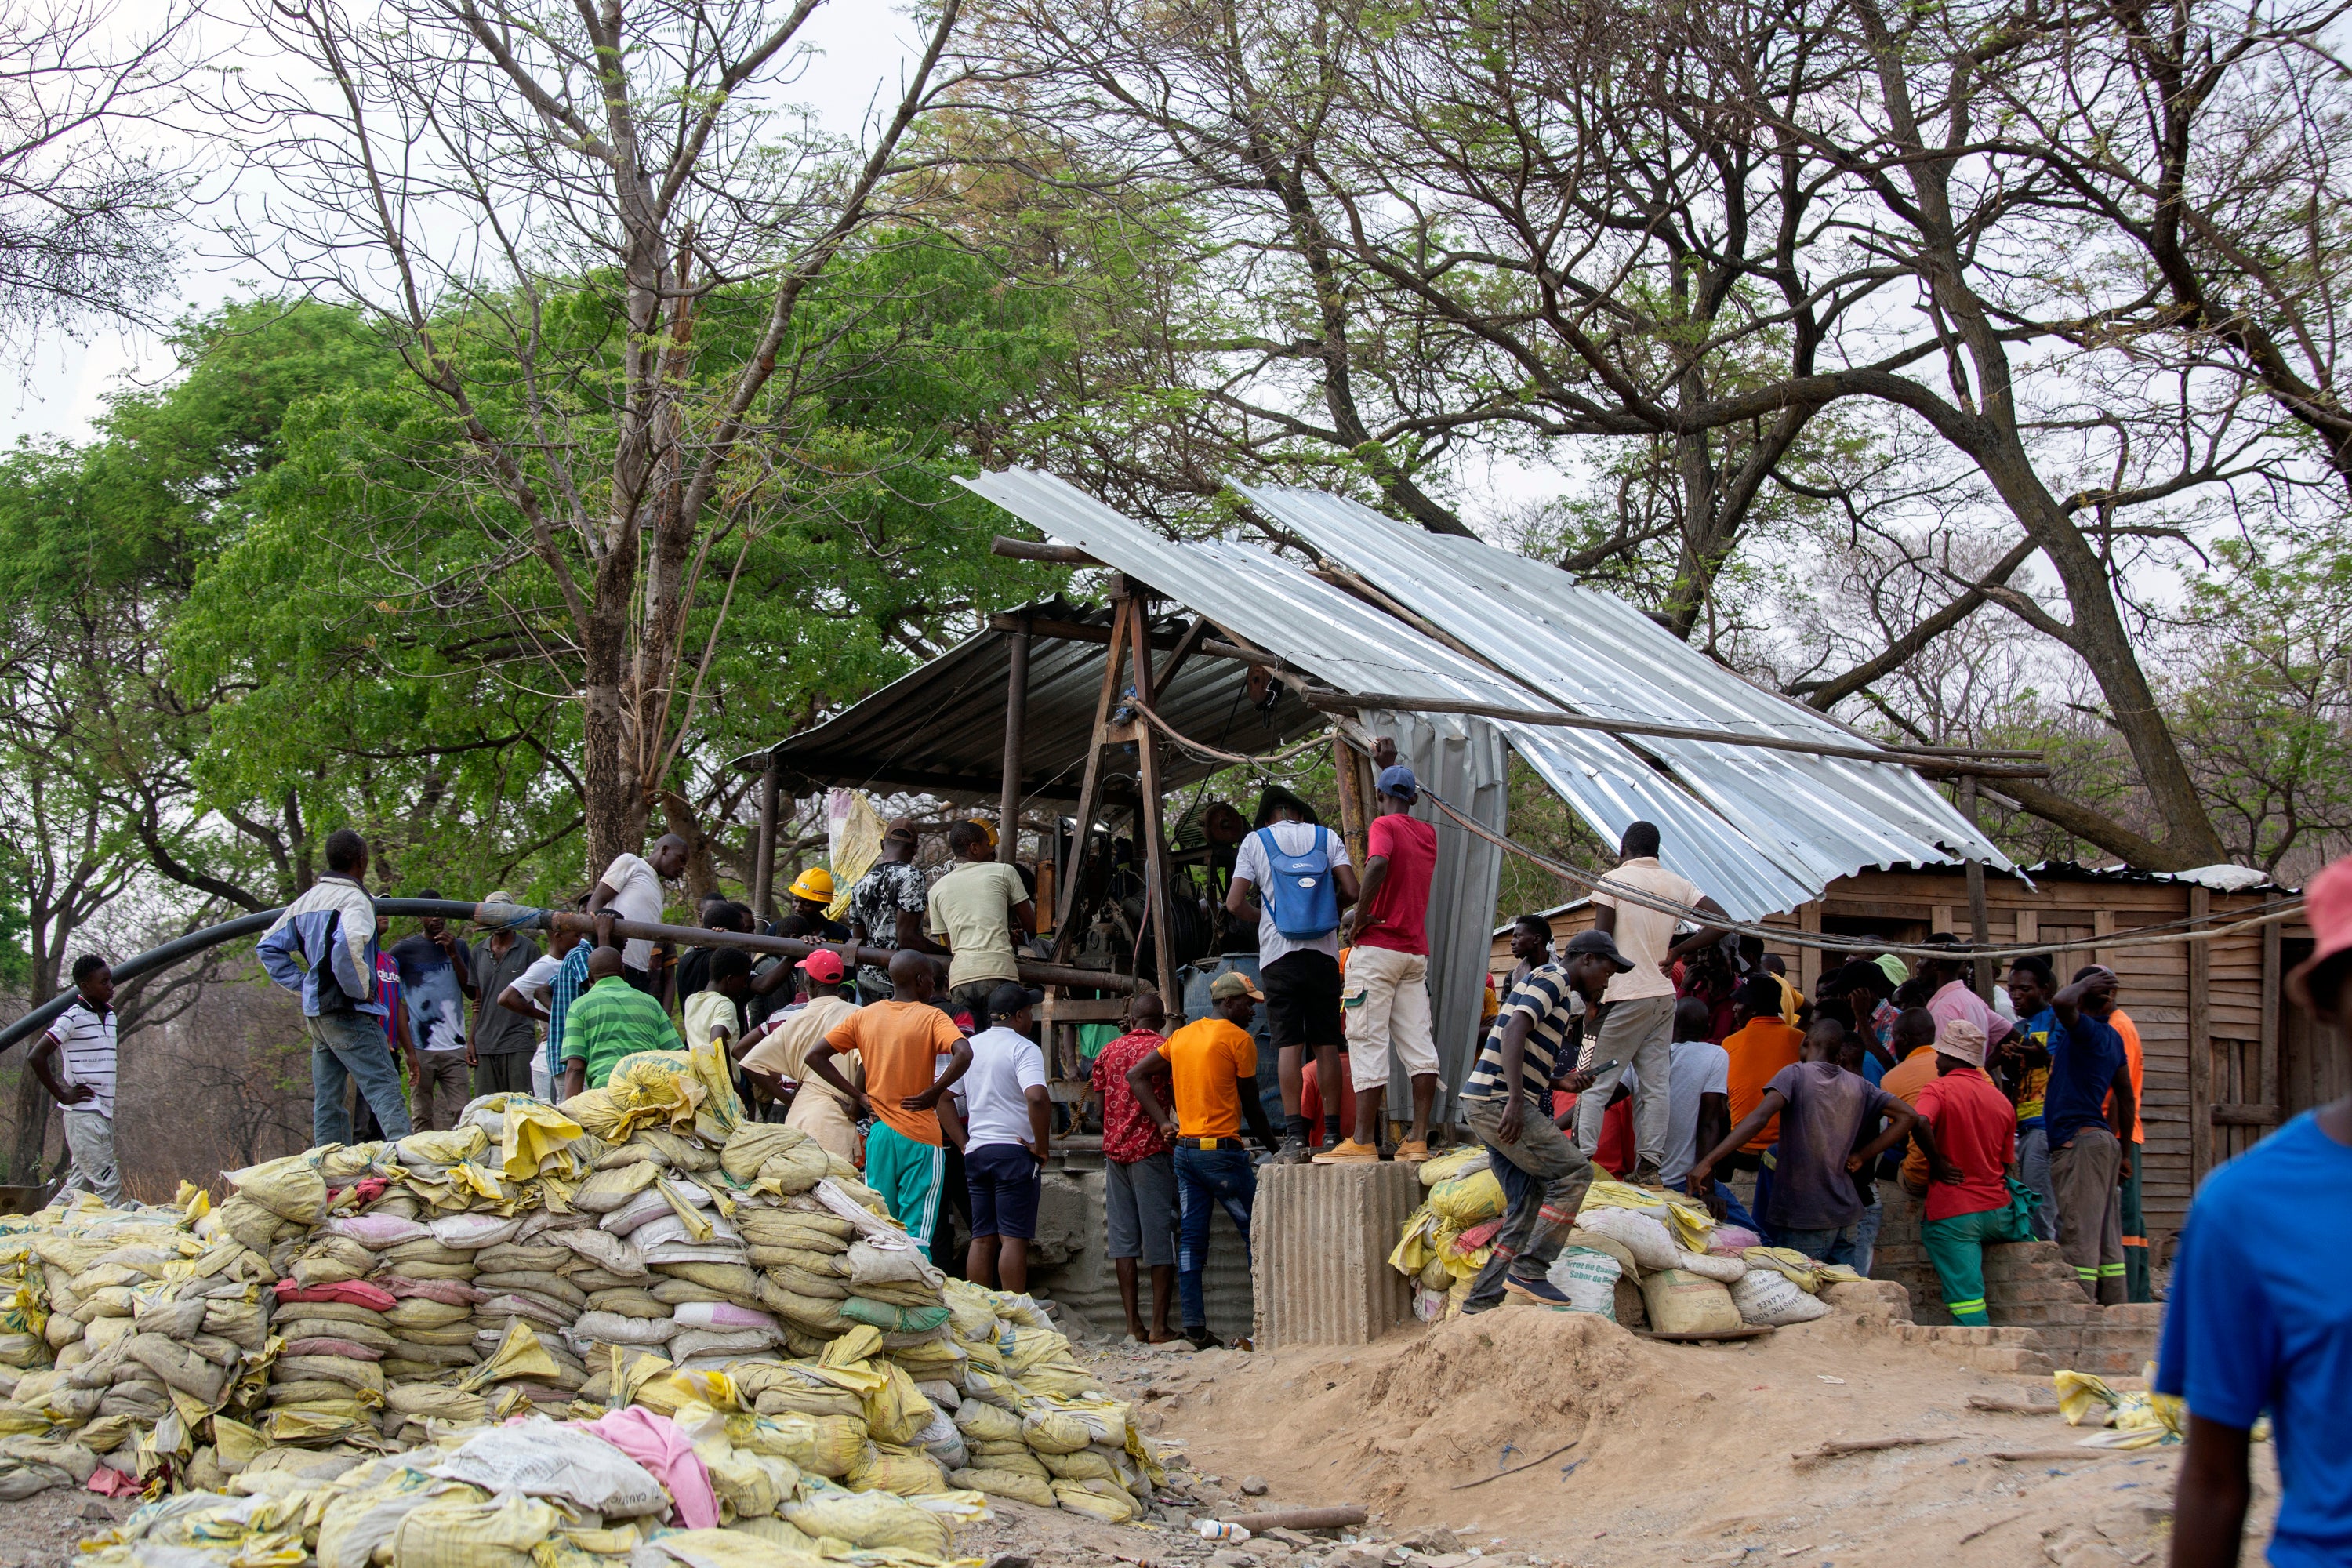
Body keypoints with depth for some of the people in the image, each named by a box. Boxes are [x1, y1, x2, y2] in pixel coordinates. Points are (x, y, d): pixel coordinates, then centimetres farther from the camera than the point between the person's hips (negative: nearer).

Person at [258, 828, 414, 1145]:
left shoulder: (305, 900, 16)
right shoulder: (354, 899, -10)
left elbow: (268, 947, 20)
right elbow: (349, 942, -30)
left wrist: (302, 984, 16)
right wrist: (361, 989, -17)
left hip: (315, 1012, 8)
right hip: (347, 1012, -8)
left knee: (326, 1100, 10)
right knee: (383, 1086, -15)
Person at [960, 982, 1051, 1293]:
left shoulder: (968, 1046, 12)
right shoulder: (1023, 1048, -9)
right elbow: (1037, 1098, -24)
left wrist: (961, 1140, 14)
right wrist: (1041, 1146, -15)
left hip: (975, 1151, 6)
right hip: (1014, 1150, -6)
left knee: (981, 1239, 8)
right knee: (1013, 1238, -7)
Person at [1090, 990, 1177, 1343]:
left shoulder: (1108, 1052, 11)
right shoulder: (1166, 1047, -3)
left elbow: (1100, 1107, 14)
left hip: (1114, 1148, 4)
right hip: (1152, 1149, -4)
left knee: (1124, 1239, 5)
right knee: (1159, 1238, -1)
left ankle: (1133, 1324, 3)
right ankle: (1159, 1327, -4)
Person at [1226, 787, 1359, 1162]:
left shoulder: (1255, 841, 5)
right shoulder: (1327, 837, 9)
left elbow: (1234, 903, -1)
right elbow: (1351, 891, -1)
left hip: (1279, 953, -1)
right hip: (1323, 952, 1)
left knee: (1288, 1044, -5)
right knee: (1326, 1043, 5)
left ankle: (1294, 1137, -11)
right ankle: (1332, 1134, 3)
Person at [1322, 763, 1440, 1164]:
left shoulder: (1384, 825, -7)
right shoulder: (1428, 834, 14)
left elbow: (1379, 863, -29)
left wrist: (1359, 918, -19)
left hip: (1378, 947, -7)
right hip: (1416, 951, 7)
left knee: (1368, 1043, -7)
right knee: (1419, 1044, 2)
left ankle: (1363, 1142, -9)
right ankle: (1418, 1140, -1)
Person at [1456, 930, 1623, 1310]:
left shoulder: (1562, 994, 26)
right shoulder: (1551, 978, -5)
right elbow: (1514, 1030, -20)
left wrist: (1562, 1081, 12)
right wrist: (1516, 1099, -28)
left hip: (1489, 1104, 10)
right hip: (1498, 1099, -10)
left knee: (1529, 1206, 9)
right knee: (1573, 1172, -11)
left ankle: (1481, 1303, 7)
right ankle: (1528, 1271, -12)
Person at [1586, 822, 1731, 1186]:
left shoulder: (1613, 880, -4)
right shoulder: (1678, 885, 10)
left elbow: (1600, 942, -9)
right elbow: (1722, 923, 3)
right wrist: (1676, 951, 8)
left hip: (1624, 996, -5)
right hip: (1663, 996, 5)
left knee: (1596, 1084, -3)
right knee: (1655, 1083, 7)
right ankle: (1649, 1165, 4)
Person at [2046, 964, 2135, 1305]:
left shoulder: (2088, 1030, -12)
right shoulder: (2112, 1037, 16)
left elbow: (2061, 1002, -33)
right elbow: (2125, 1096, 22)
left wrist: (2085, 984, -13)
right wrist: (2124, 1151, 27)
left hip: (2078, 1139, -9)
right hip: (2102, 1138, 9)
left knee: (2079, 1236, -12)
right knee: (2106, 1239, 10)